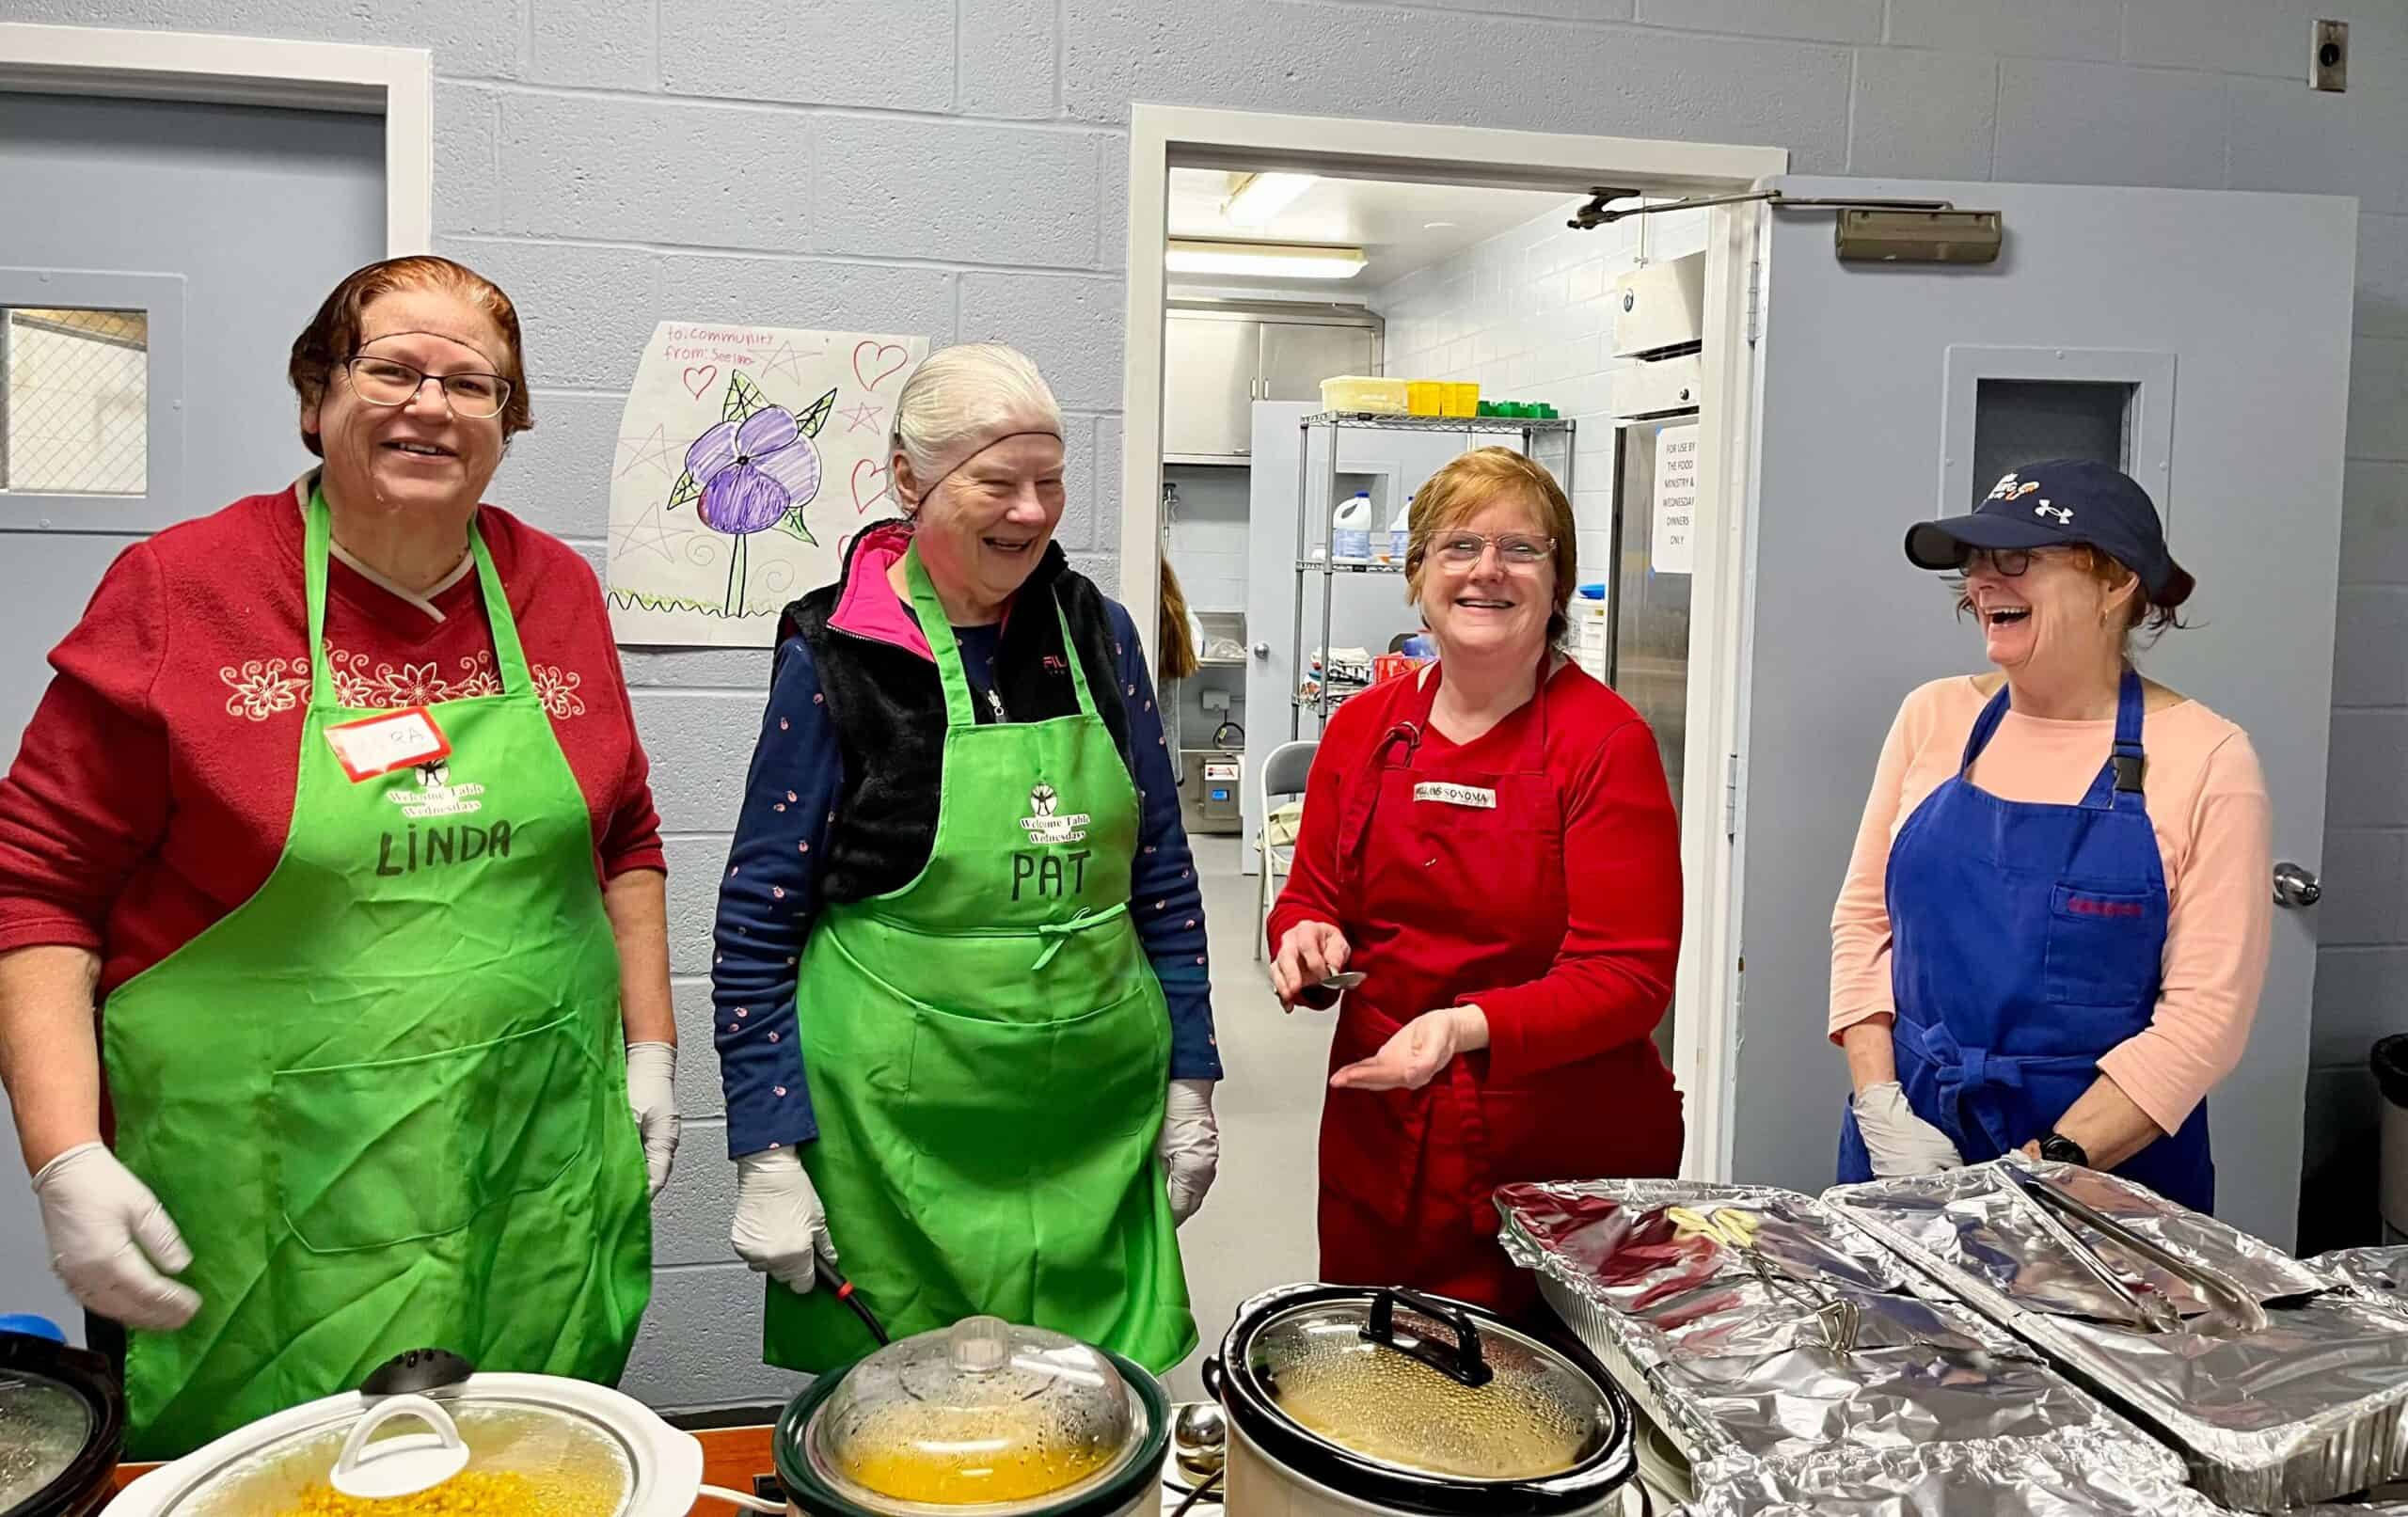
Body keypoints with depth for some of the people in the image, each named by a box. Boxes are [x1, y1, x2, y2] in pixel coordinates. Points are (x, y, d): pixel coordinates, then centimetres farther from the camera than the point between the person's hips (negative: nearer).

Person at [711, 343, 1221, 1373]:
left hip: (1099, 1120, 4)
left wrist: (1190, 1081, 7)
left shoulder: (1096, 632, 3)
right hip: (900, 1132, -3)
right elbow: (758, 920, -5)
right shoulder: (834, 659, -8)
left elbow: (1162, 873, 9)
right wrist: (766, 1153, -8)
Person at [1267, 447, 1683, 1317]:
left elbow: (1629, 975, -14)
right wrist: (1305, 939, -10)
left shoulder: (1607, 742, -11)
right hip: (1378, 1143, 4)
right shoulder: (1363, 726, 4)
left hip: (1567, 1158, -4)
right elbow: (1310, 897, 13)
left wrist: (1470, 1027, -28)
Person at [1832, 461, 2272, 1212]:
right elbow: (1863, 919, 3)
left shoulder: (2206, 757, -8)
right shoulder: (1934, 716, 1)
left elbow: (2206, 1013, -11)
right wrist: (1880, 1106, -8)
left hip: (2109, 1164, -3)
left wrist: (2055, 1165, -18)